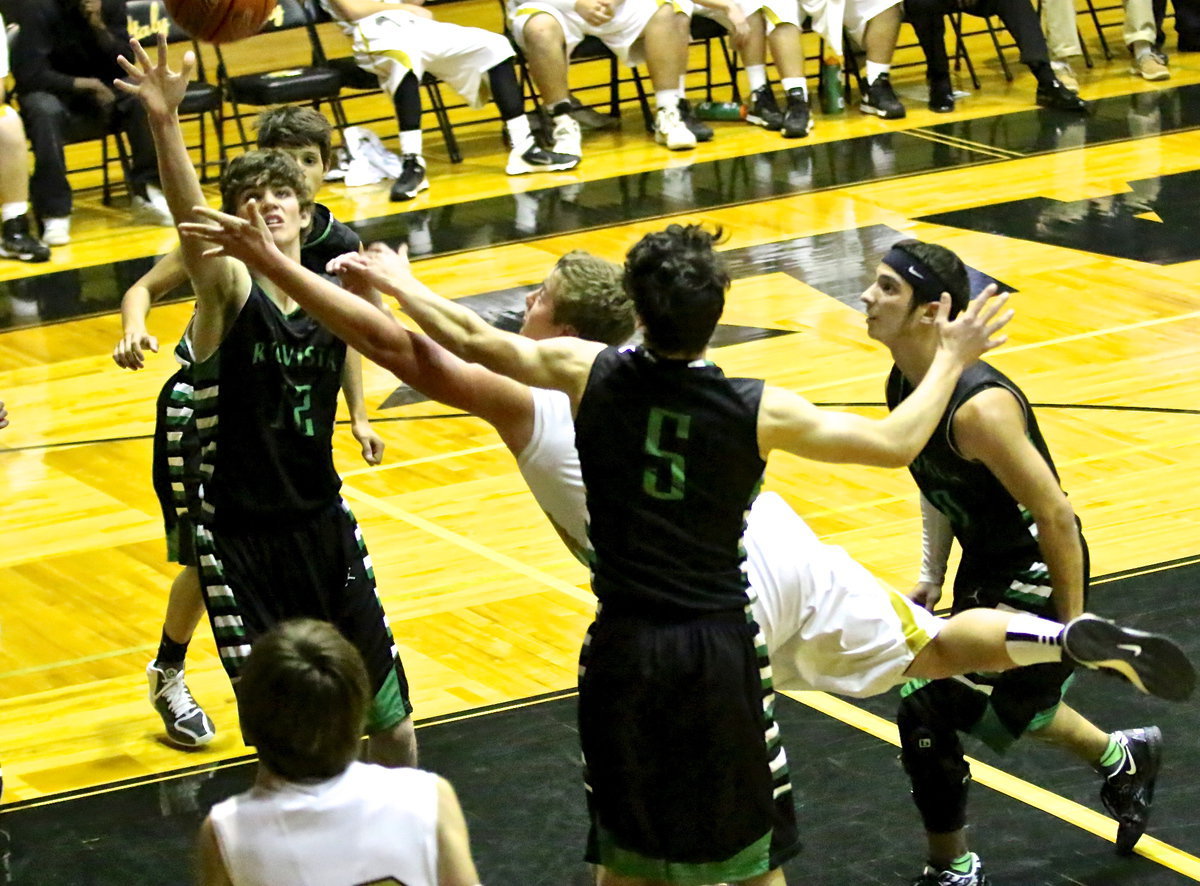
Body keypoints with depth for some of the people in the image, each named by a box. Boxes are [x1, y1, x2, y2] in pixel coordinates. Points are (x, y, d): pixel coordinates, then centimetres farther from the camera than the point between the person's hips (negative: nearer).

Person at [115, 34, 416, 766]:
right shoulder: (228, 287, -13)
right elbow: (188, 215, -33)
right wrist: (165, 122, -52)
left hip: (323, 526, 4)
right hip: (239, 541, -4)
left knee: (394, 724, 9)